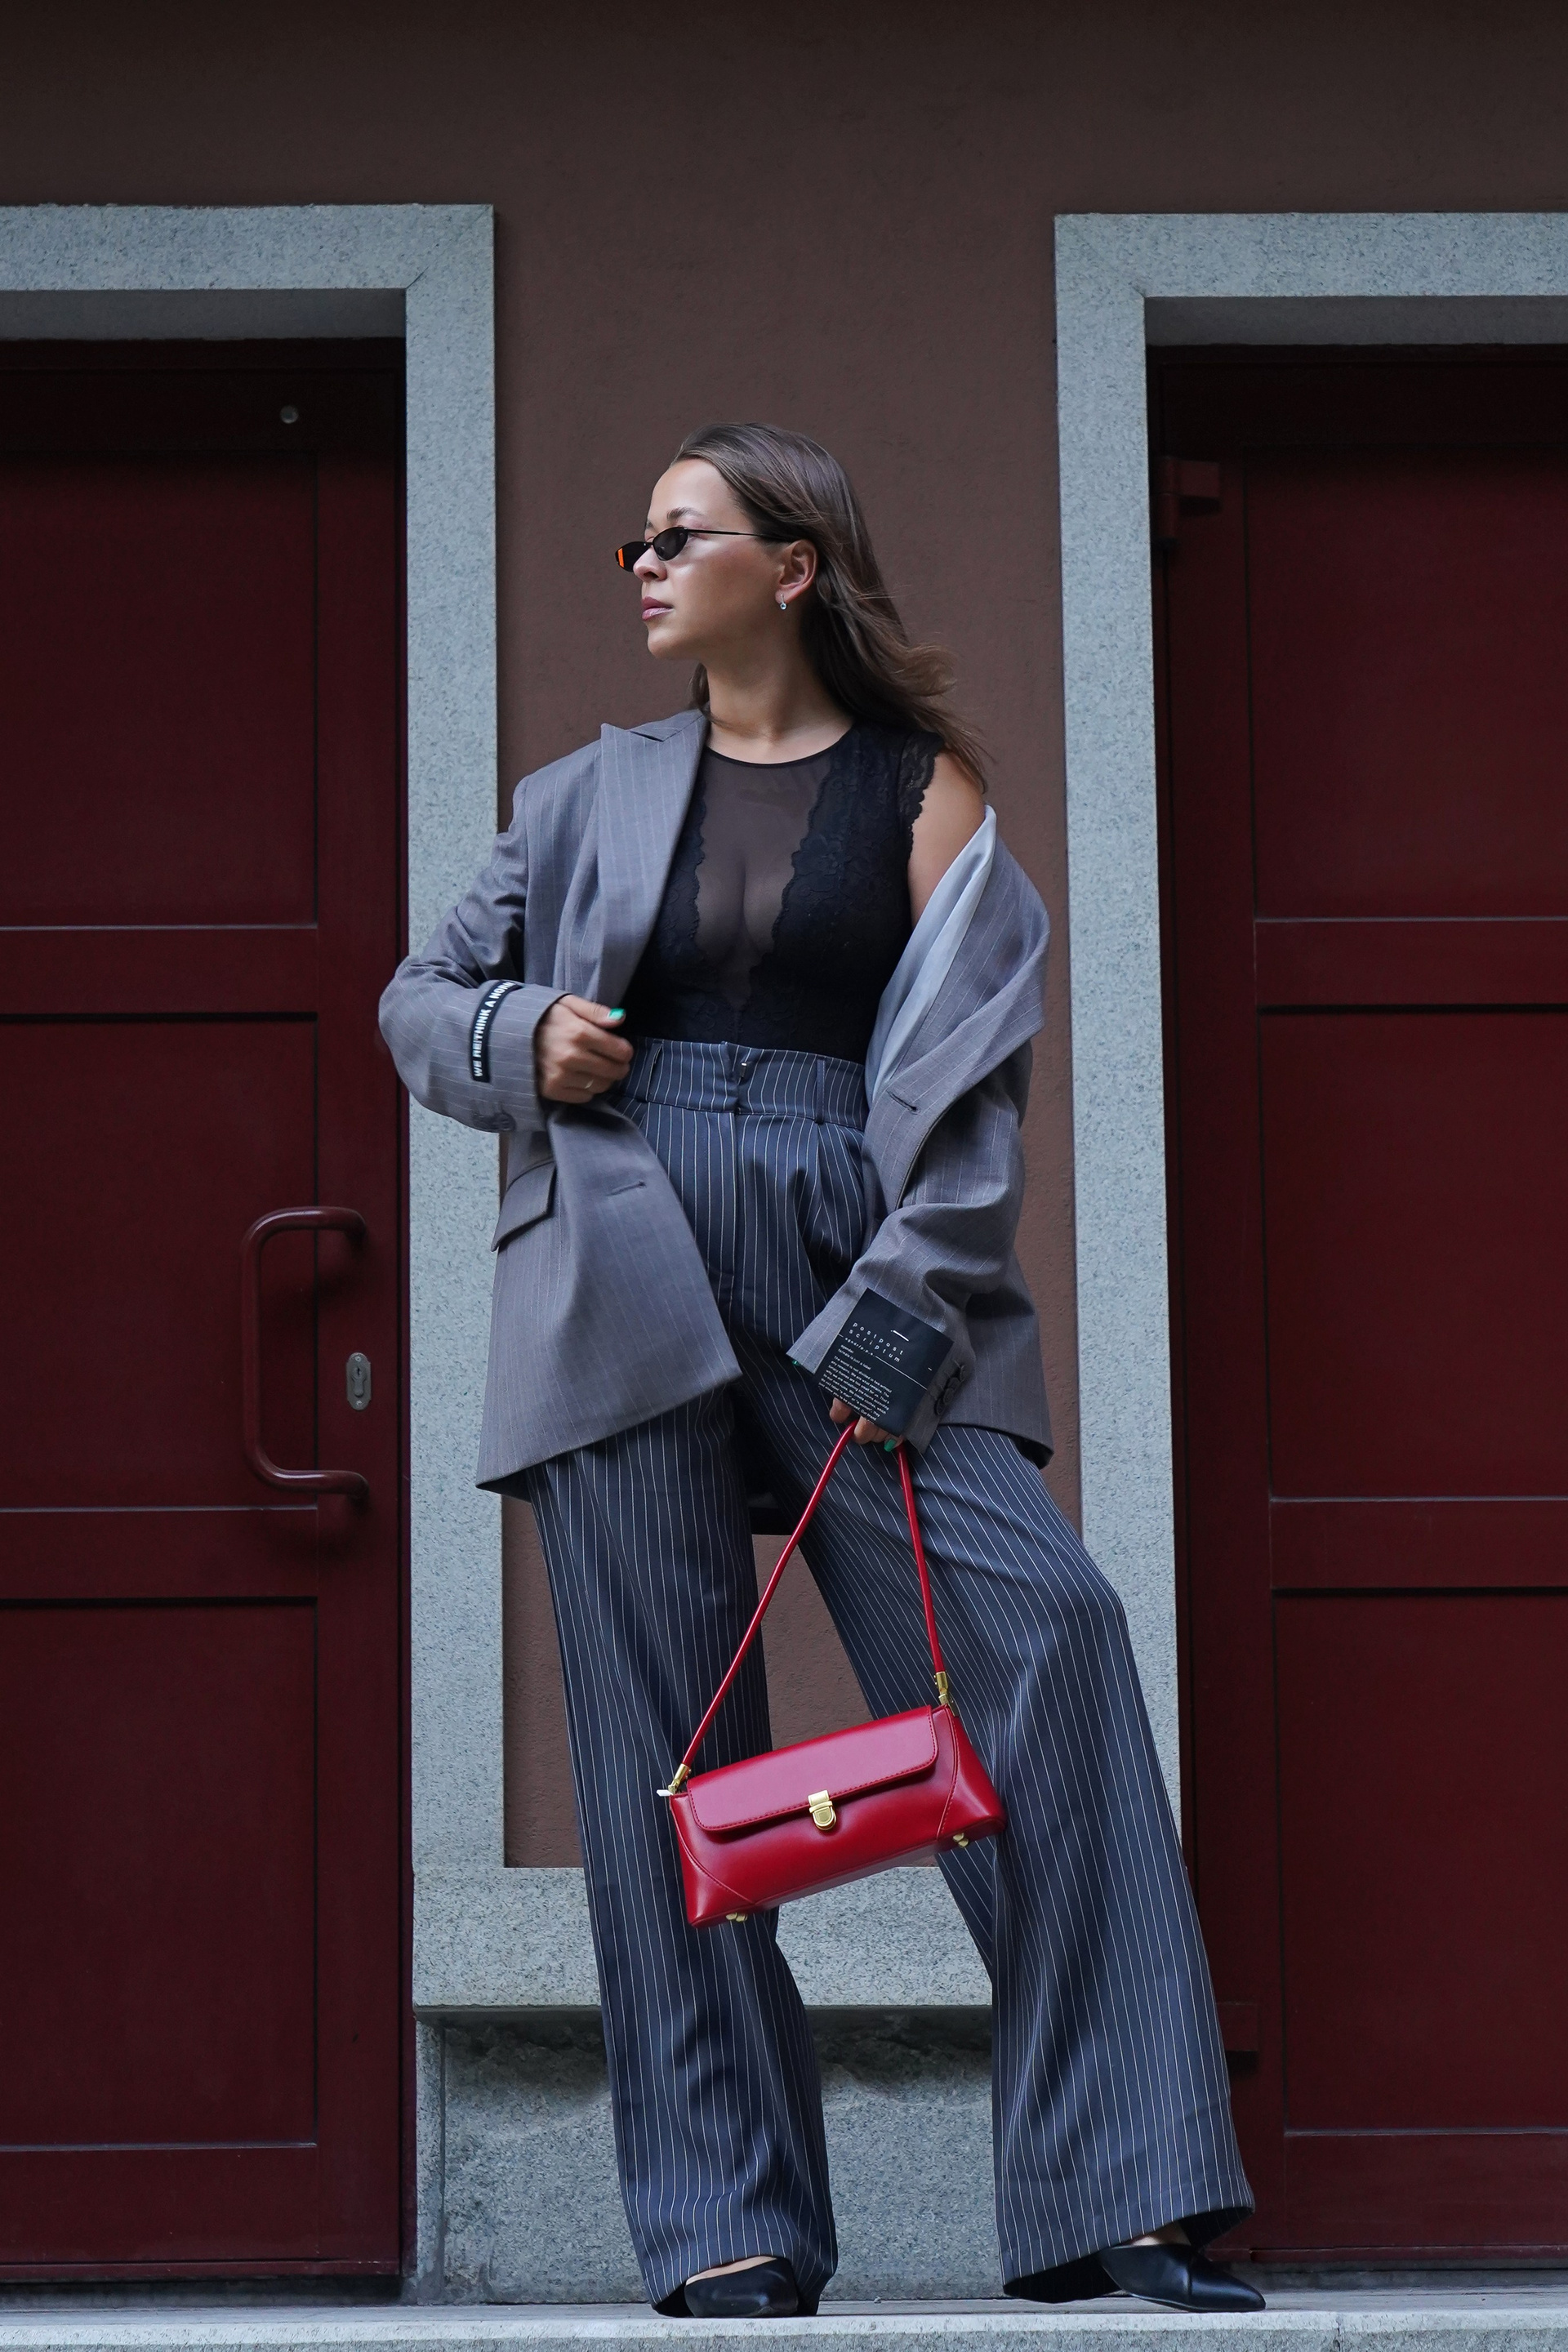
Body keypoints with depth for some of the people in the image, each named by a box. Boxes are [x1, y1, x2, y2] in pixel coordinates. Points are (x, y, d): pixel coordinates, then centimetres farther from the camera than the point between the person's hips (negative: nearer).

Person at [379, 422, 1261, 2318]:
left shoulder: (921, 789, 9)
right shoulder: (591, 794, 17)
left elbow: (968, 1069, 0)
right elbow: (421, 999, 22)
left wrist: (907, 1304, -12)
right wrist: (523, 1041, -1)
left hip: (855, 1283, -2)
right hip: (628, 1291, 2)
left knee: (1042, 1631, -18)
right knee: (665, 1738, -2)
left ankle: (1109, 2205, -15)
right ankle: (723, 2224, 5)